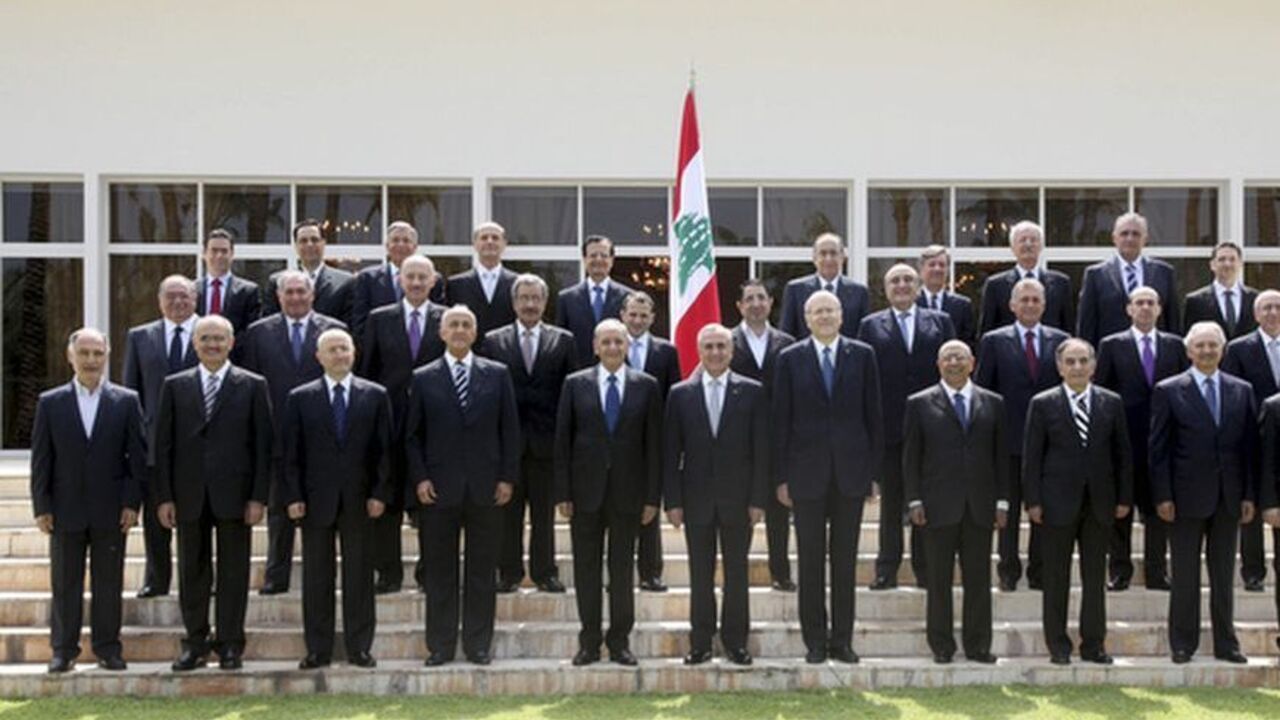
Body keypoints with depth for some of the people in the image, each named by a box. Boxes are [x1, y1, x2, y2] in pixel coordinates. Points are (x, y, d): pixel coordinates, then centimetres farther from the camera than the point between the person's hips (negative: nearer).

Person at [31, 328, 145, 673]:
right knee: (65, 584, 6)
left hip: (111, 512, 0)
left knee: (108, 583, 5)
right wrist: (42, 507, -2)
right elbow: (41, 459, 4)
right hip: (66, 510, 1)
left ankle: (108, 648, 14)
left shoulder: (126, 402, 3)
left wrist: (132, 503, -4)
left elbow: (137, 456, 2)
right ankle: (63, 650, 14)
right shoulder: (50, 403, 4)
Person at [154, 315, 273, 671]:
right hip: (189, 495, 2)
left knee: (234, 572, 3)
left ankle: (231, 645, 12)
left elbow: (263, 444, 1)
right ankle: (195, 643, 16)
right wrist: (164, 497, -1)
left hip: (234, 494, -2)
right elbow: (163, 444, 6)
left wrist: (258, 497, -6)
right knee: (192, 572, 7)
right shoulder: (175, 386, 9)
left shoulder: (253, 386, 4)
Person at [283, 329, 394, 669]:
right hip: (316, 499, 0)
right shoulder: (300, 398, 5)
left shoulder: (375, 395, 5)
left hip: (359, 500, 0)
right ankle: (318, 650, 11)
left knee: (359, 574, 4)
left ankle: (359, 647, 11)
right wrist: (293, 496, -5)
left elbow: (384, 448, 4)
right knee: (316, 576, 4)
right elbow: (291, 452, 3)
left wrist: (380, 493, -4)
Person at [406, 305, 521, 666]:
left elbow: (509, 430, 6)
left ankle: (479, 644, 12)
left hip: (486, 488, 1)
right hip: (439, 488, 0)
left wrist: (508, 477, -2)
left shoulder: (497, 375, 8)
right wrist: (420, 478, -5)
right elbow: (412, 434, 6)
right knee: (439, 570, 4)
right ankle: (440, 645, 11)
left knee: (482, 570, 5)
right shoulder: (423, 379, 6)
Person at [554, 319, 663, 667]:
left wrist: (652, 497, -2)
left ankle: (620, 640, 15)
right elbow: (563, 440, 2)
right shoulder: (575, 384, 4)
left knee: (623, 568, 6)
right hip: (586, 490, 0)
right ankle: (589, 640, 14)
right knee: (586, 567, 5)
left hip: (627, 491, 0)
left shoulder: (646, 386, 3)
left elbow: (653, 444, 2)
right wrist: (562, 493, -3)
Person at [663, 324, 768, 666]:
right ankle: (700, 643, 12)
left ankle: (735, 641, 14)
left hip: (738, 497, 0)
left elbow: (761, 450, 0)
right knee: (700, 575, 5)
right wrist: (673, 501, -3)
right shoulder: (680, 394, 4)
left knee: (736, 572, 5)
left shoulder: (751, 392, 2)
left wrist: (758, 499, -5)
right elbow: (671, 452, 3)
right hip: (697, 498, 1)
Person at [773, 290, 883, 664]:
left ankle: (842, 640, 14)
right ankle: (815, 642, 12)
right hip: (807, 472, 0)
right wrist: (781, 476, -3)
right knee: (811, 562, 4)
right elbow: (781, 420, 1)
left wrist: (874, 469, 0)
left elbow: (873, 415, 5)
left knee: (845, 560, 7)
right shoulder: (790, 359, 3)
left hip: (851, 471, 1)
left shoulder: (862, 355, 4)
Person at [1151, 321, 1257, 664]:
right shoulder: (1168, 391, -2)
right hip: (1187, 496, -3)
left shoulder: (1242, 391, 7)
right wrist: (1163, 496, -9)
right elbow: (1159, 449, -3)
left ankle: (1225, 643, 18)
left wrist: (1249, 495, 3)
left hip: (1229, 498, 3)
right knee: (1185, 574, 4)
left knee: (1223, 574, 10)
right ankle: (1183, 644, 12)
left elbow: (1249, 446, 8)